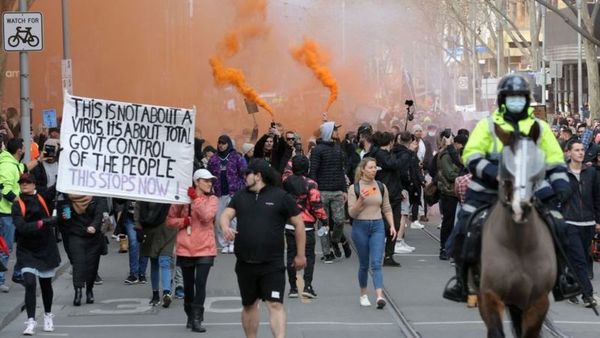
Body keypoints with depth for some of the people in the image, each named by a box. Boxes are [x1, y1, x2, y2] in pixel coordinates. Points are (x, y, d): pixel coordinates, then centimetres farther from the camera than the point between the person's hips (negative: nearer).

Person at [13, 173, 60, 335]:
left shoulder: (42, 198, -3)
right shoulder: (17, 206, -11)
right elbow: (21, 227, -25)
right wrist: (42, 222, -32)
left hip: (46, 249, 2)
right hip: (26, 251, -2)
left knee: (46, 285, 14)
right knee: (29, 284, -15)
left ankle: (48, 316, 35)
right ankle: (31, 321, -11)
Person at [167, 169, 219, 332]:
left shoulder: (212, 199, 1)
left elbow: (207, 216, -17)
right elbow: (170, 220, 7)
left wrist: (195, 198, -14)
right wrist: (185, 221, -10)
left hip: (205, 249, -1)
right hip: (185, 248, 1)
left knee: (200, 284, -11)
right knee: (188, 285, 10)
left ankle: (196, 319, -8)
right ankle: (190, 316, 27)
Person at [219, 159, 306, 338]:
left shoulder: (281, 197, -2)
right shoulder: (240, 196, 11)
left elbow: (299, 224, 2)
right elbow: (226, 214, 2)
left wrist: (300, 255, 3)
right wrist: (225, 227, -23)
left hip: (273, 264, -4)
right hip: (245, 263, 5)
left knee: (275, 304, -13)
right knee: (249, 305, 15)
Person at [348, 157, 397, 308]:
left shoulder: (381, 187, 7)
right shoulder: (354, 188, -2)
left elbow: (387, 209, 12)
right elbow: (352, 213, -5)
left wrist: (392, 225, 0)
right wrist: (361, 199, -20)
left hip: (378, 226, 1)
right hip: (360, 227, -1)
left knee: (376, 263, -11)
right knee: (364, 264, 8)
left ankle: (379, 296, -23)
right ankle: (363, 295, 25)